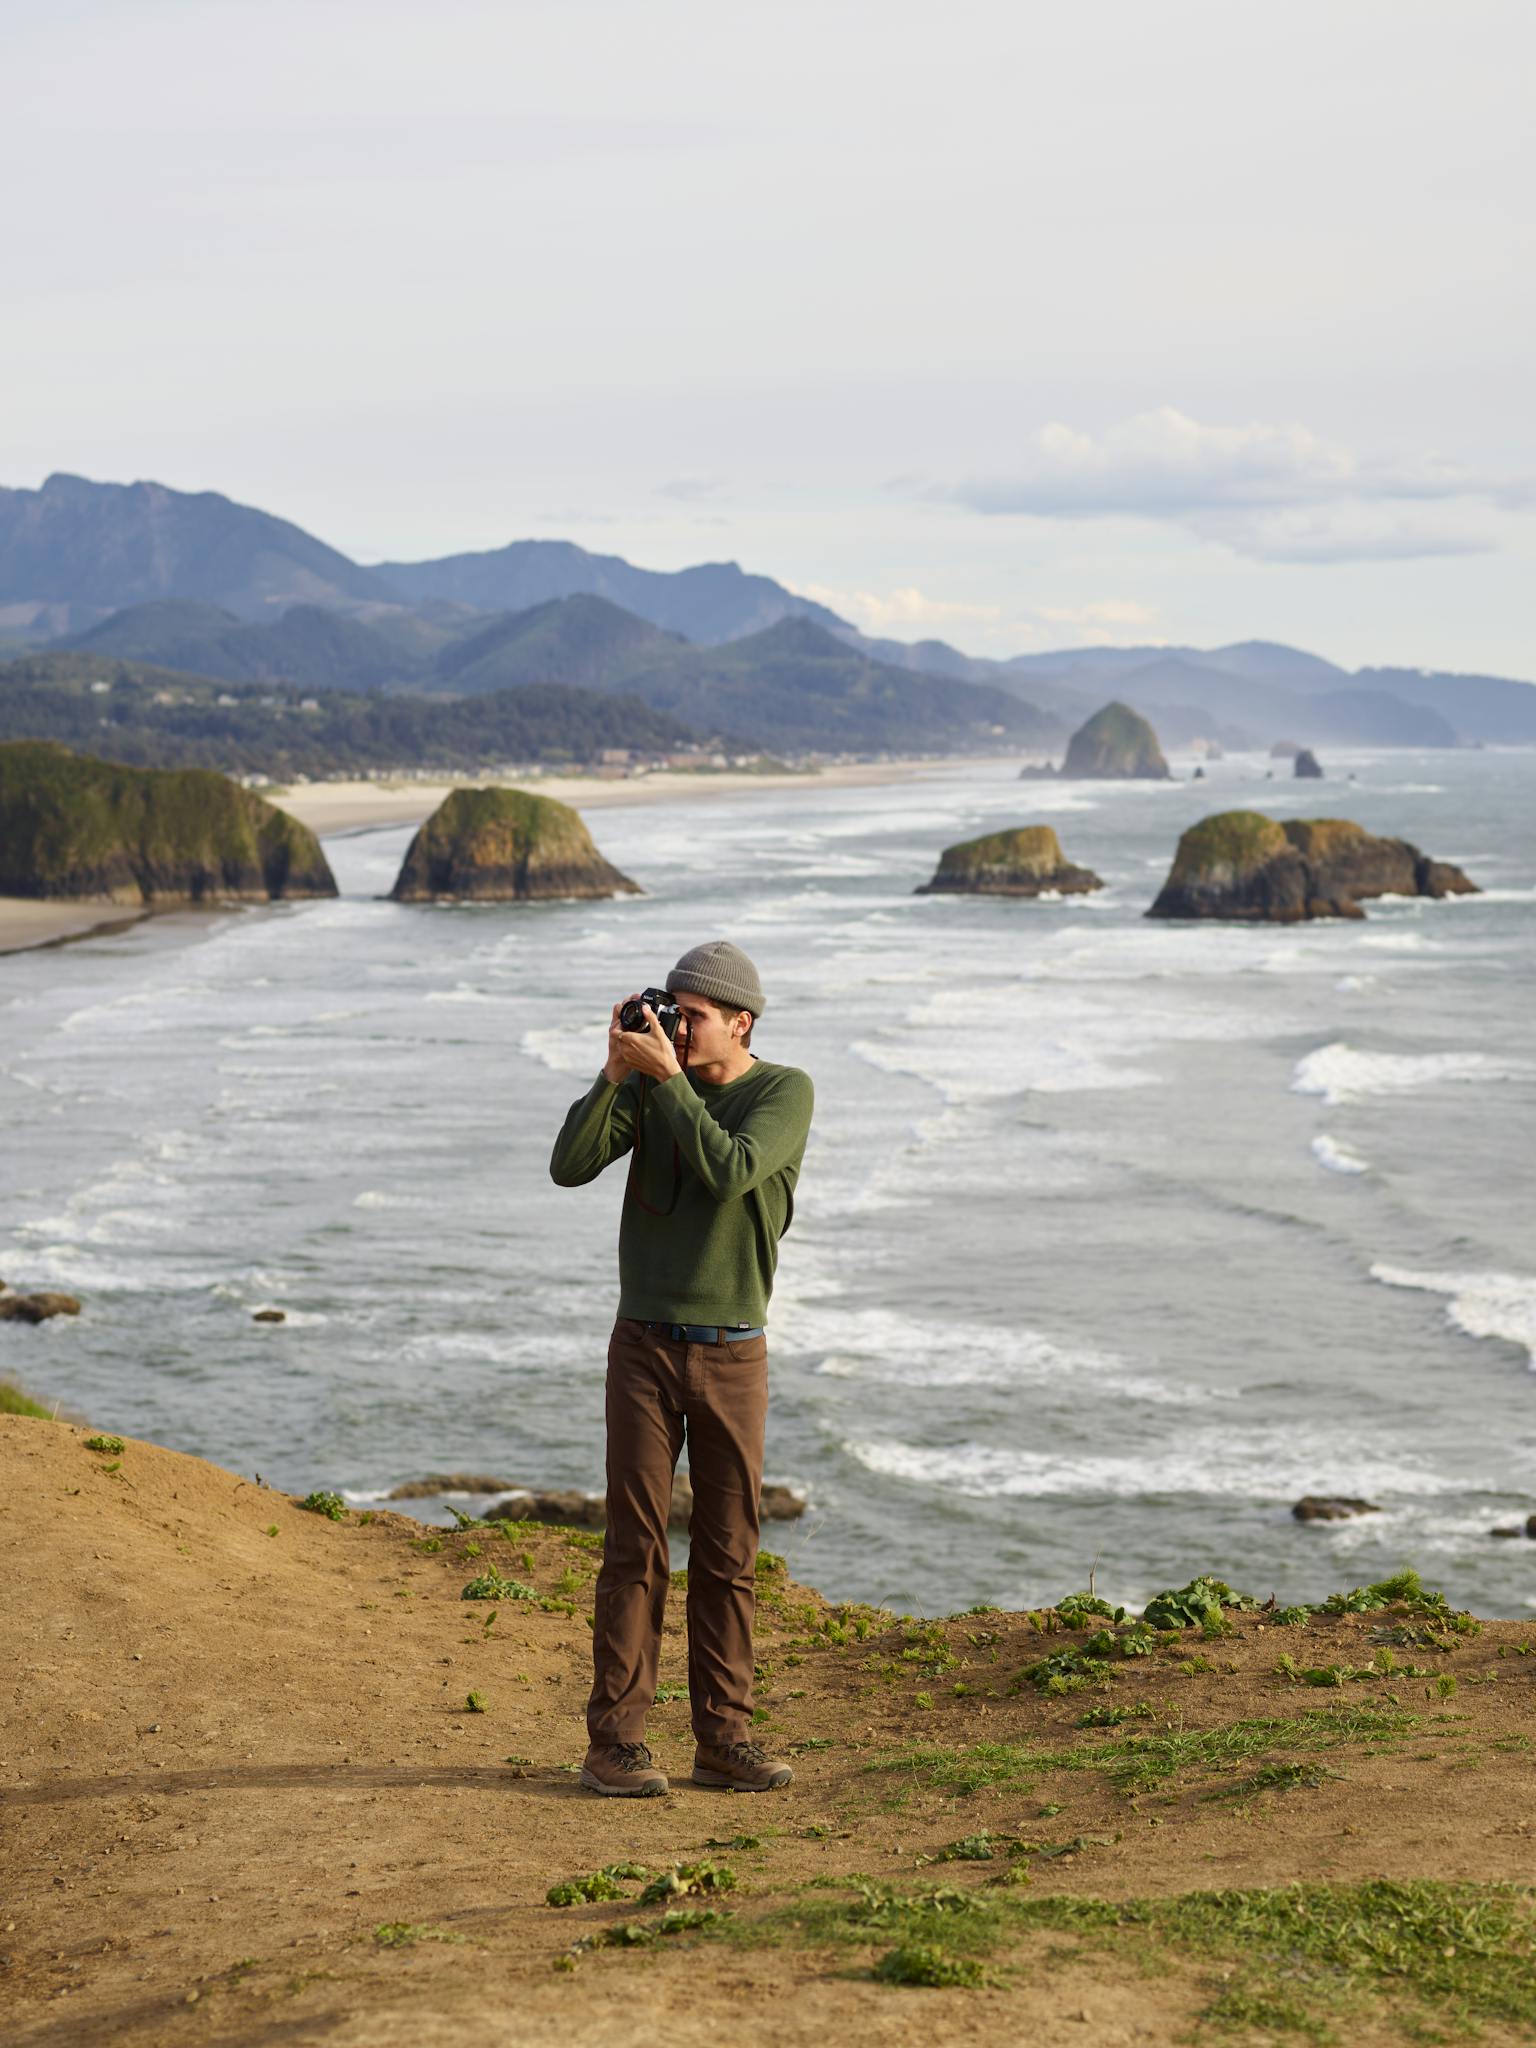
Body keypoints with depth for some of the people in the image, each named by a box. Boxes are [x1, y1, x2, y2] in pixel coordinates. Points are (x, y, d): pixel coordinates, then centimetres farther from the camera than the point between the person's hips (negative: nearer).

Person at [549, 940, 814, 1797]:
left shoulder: (787, 1092, -6)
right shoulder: (650, 1082, 2)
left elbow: (728, 1174, -24)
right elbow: (570, 1167, -10)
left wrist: (667, 1076, -23)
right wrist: (616, 1071, -17)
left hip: (735, 1355, 0)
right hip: (645, 1346, 0)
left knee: (727, 1553, 3)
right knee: (636, 1546, -4)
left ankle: (724, 1741, 10)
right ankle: (616, 1743, -1)